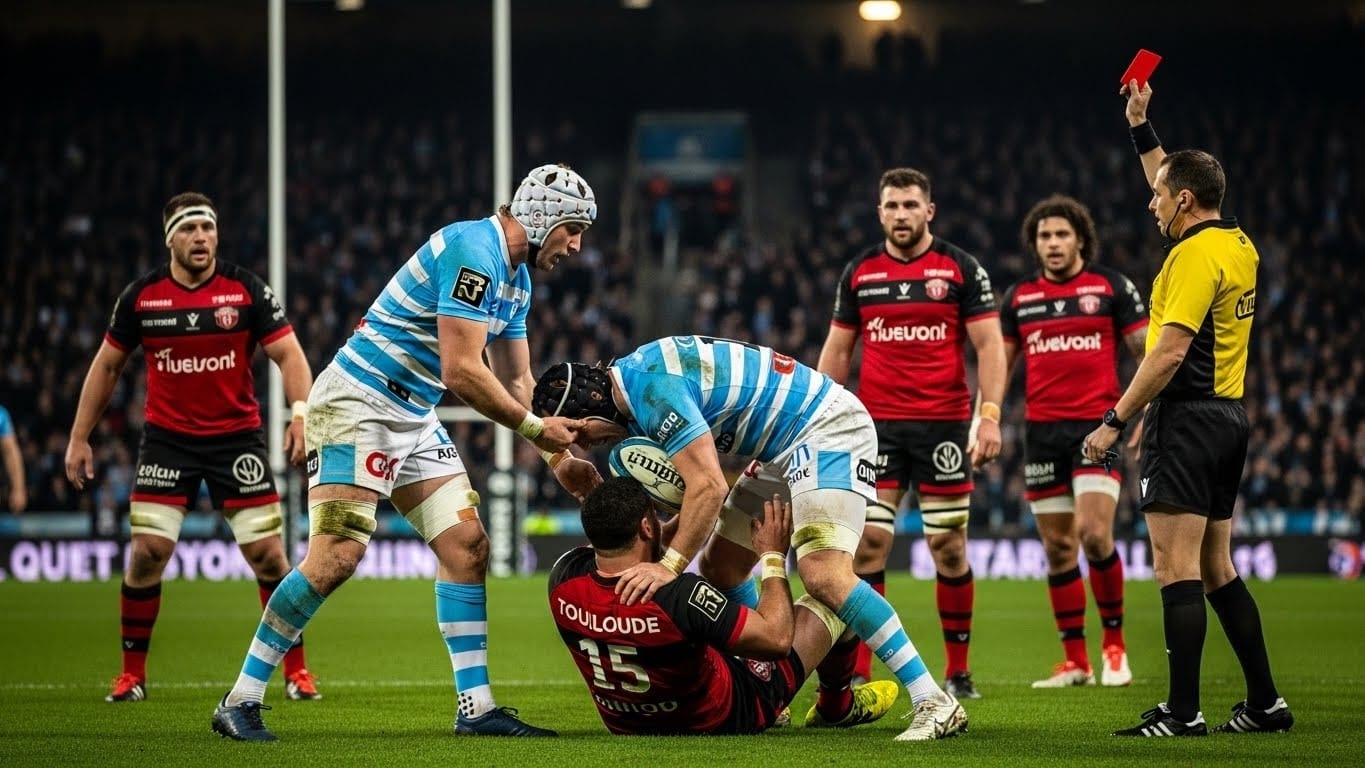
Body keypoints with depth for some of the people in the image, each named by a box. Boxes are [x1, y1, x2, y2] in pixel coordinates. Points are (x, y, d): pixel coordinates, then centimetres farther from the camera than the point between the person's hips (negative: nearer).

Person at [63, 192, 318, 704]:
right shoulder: (141, 296, -1)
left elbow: (287, 353, -7)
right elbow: (107, 365, 9)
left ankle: (296, 671, 9)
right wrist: (79, 437, 7)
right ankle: (132, 674, 7)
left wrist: (301, 413, -23)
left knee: (268, 555, -4)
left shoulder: (247, 290, -6)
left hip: (237, 437, -1)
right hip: (167, 440, 1)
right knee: (146, 554, -8)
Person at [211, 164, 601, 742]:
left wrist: (558, 456, 11)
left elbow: (517, 382, 20)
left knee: (467, 545, 1)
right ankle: (241, 701, -12)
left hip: (414, 420, 10)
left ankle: (476, 707, 2)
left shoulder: (516, 277, 13)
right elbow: (461, 372, -23)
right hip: (358, 403, -10)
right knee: (337, 556, -17)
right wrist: (535, 428, -14)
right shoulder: (474, 251, -19)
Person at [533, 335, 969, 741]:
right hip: (783, 451, 11)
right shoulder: (634, 388, 10)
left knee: (823, 575, -26)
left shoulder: (650, 386, -22)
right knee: (719, 570, 12)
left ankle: (934, 704, -24)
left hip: (827, 429, -11)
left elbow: (708, 486, -30)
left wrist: (670, 565, -28)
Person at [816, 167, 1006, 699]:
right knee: (867, 543, -6)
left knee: (948, 547, 1)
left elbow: (989, 345, -2)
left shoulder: (961, 269, 0)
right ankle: (857, 671, -3)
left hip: (944, 425, -2)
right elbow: (836, 351, 13)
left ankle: (958, 670, 11)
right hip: (876, 426, 2)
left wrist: (989, 415, -14)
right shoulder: (859, 273, 8)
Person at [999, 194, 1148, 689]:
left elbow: (1148, 353, 2)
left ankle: (1114, 643, -1)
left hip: (1098, 424, -4)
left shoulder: (1111, 288, 2)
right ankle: (1075, 660, 9)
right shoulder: (1018, 297, 11)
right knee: (1058, 547, 3)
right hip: (1042, 431, 4)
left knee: (1094, 533, -17)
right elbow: (999, 363, 16)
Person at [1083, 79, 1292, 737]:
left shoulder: (1196, 255, -15)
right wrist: (1140, 128, 33)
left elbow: (1170, 351, -21)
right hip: (1228, 417, 10)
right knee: (1216, 570, 13)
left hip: (1186, 418, -10)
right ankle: (1265, 703, 13)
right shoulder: (1237, 244, 12)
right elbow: (1175, 182, 32)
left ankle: (1182, 712, -12)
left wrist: (1114, 420, -17)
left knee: (1176, 567, -9)